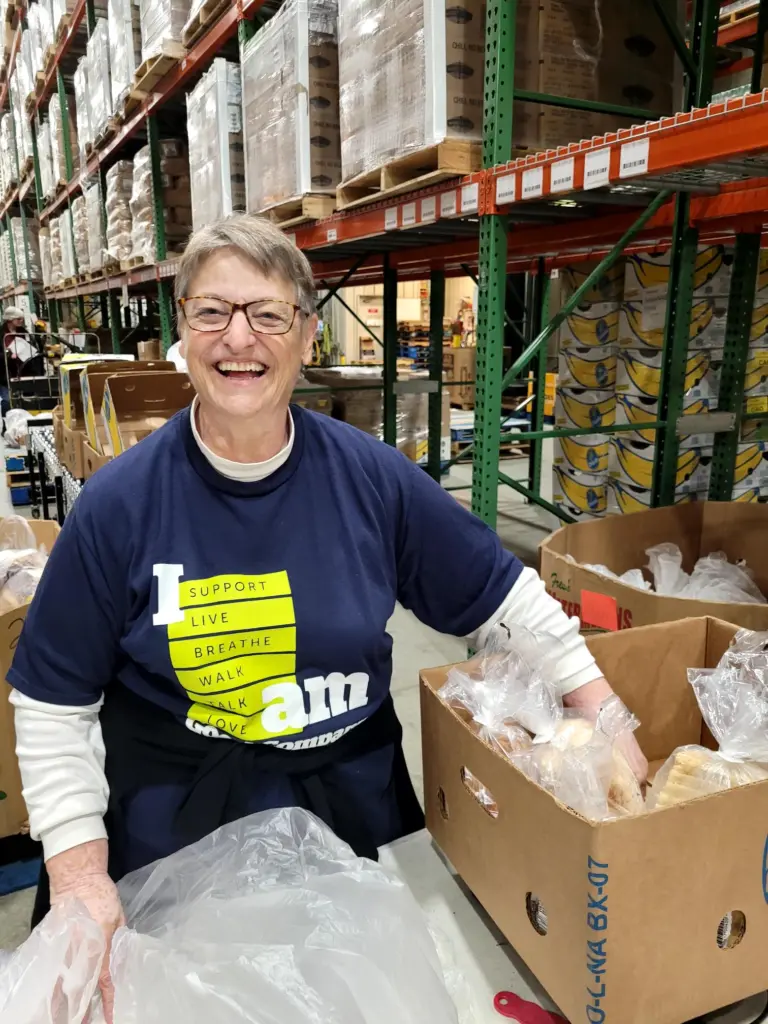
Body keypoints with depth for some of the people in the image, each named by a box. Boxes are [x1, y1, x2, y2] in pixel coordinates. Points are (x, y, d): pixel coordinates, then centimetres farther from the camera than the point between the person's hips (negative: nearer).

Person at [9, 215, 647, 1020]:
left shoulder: (373, 477, -11)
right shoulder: (119, 503, -14)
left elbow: (502, 594, -2)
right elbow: (52, 705, -7)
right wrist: (79, 872, -14)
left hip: (353, 803, 2)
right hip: (173, 826, -1)